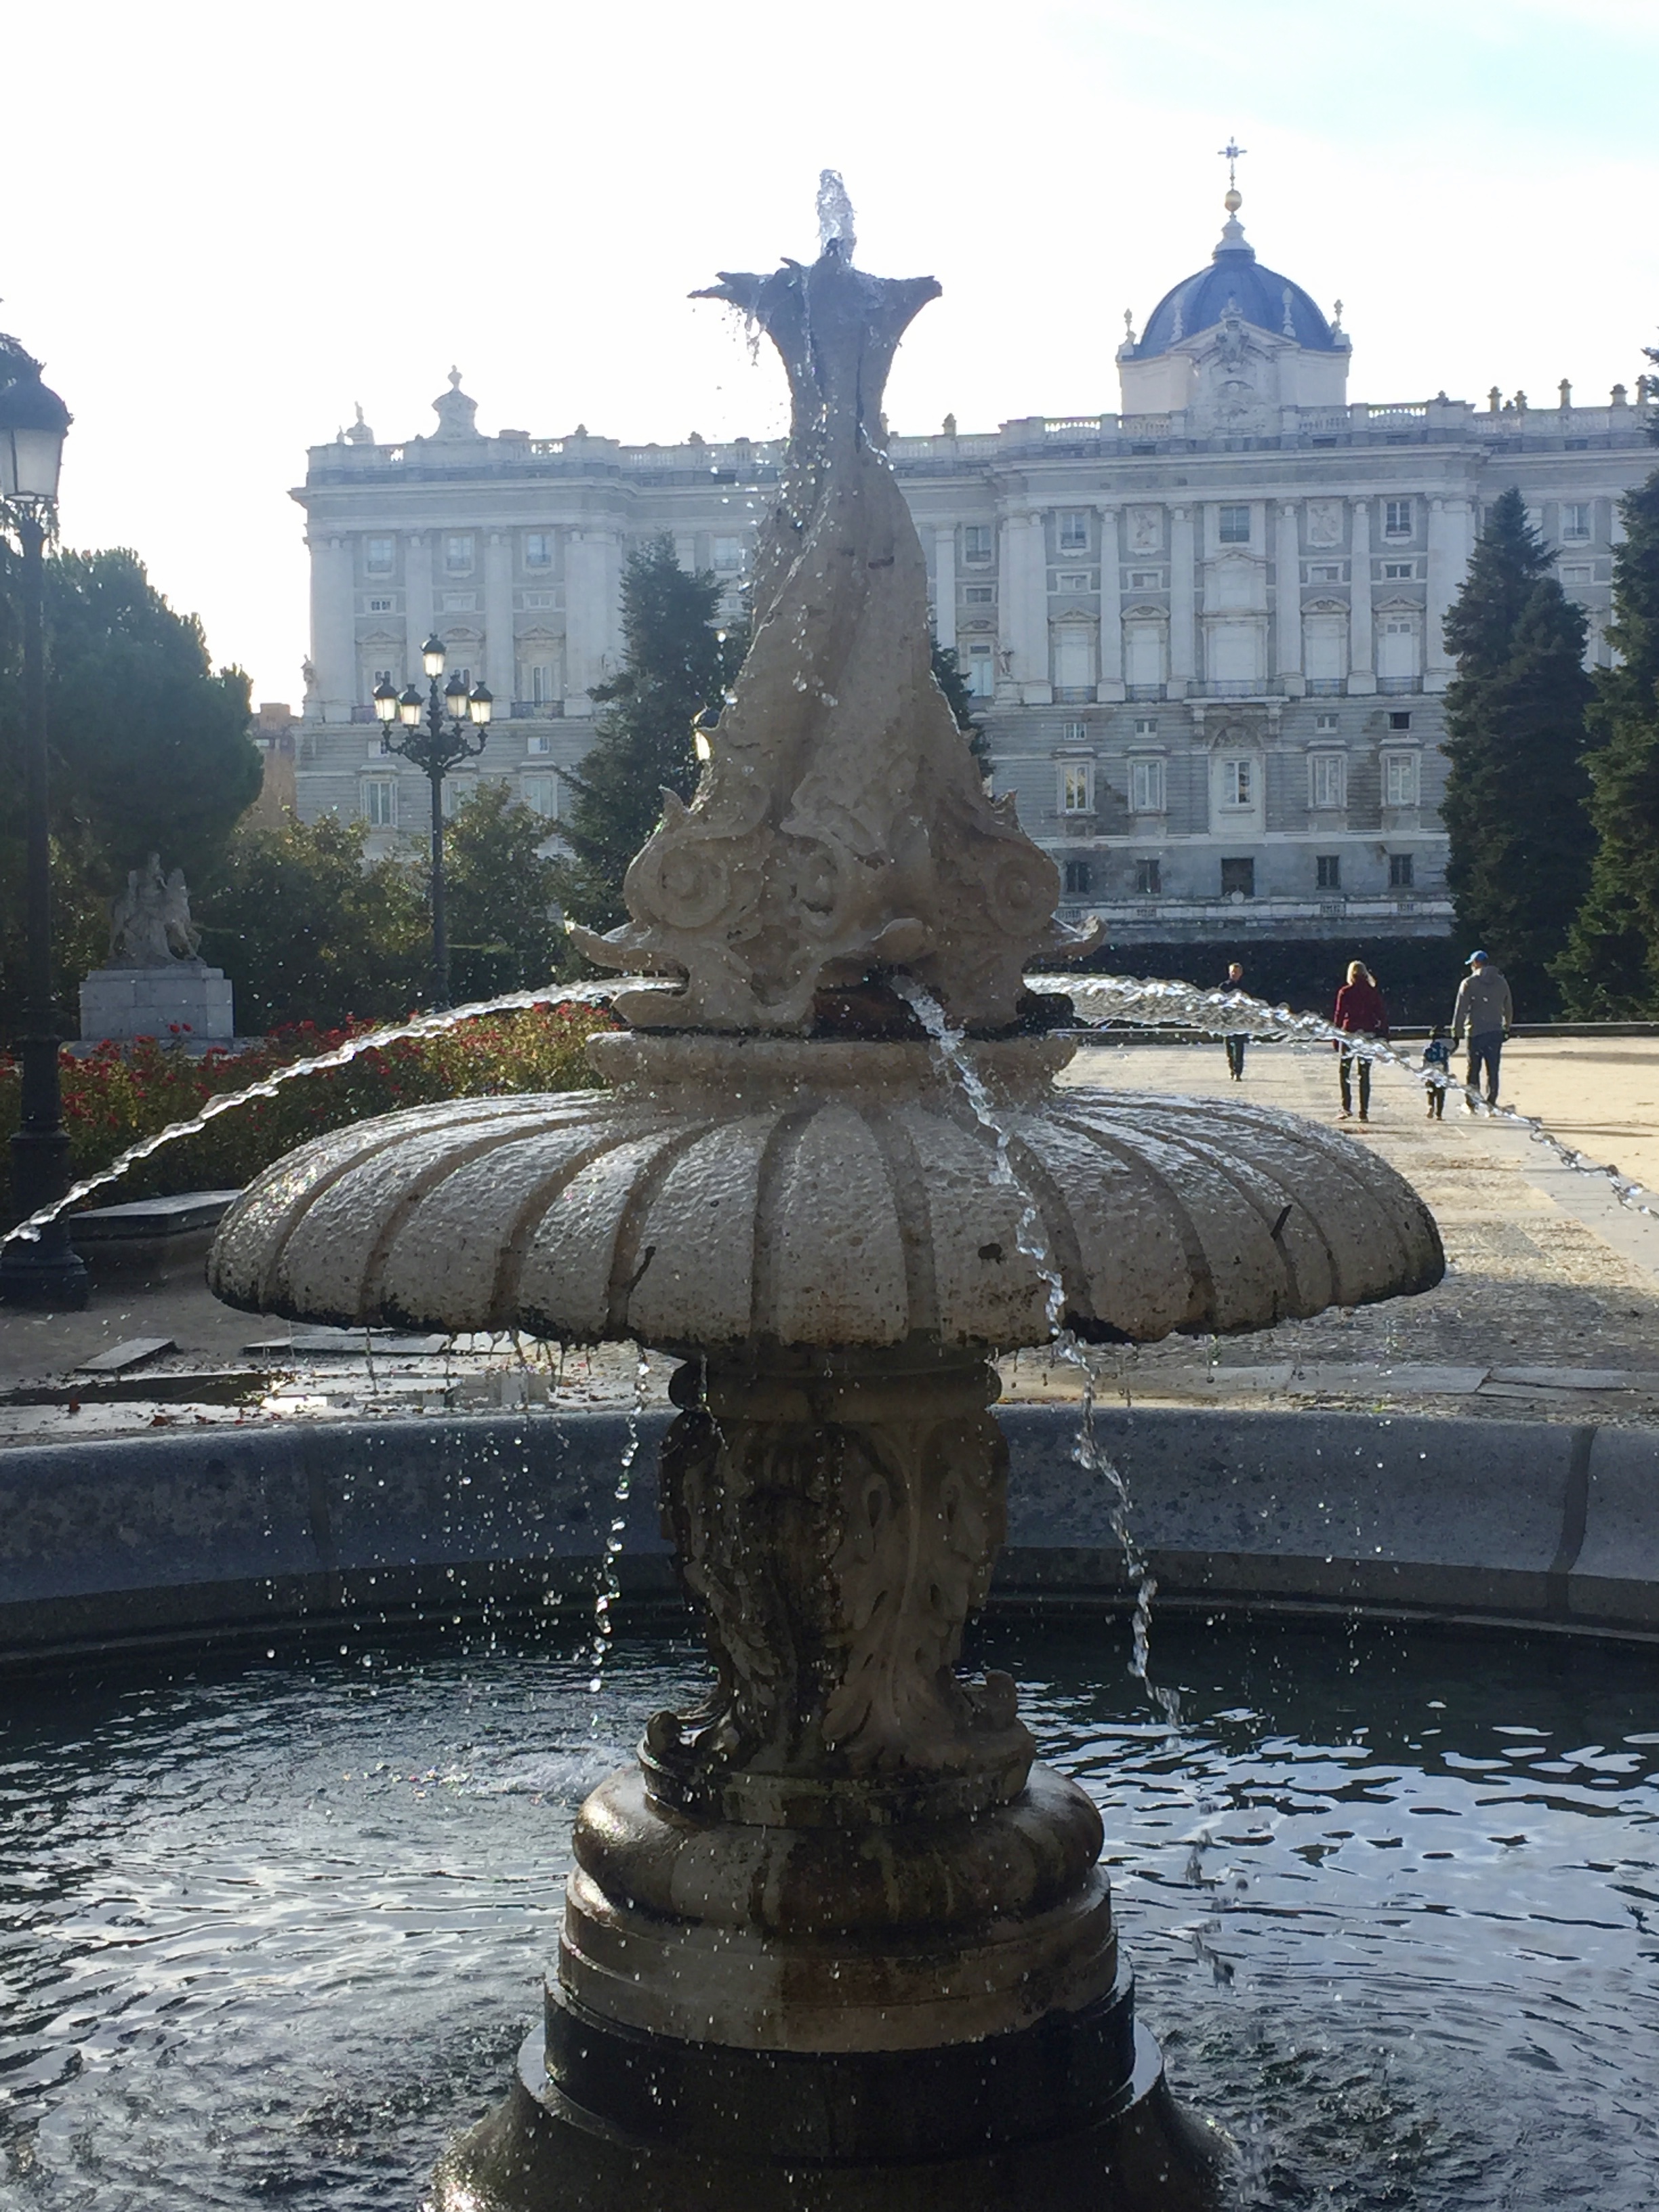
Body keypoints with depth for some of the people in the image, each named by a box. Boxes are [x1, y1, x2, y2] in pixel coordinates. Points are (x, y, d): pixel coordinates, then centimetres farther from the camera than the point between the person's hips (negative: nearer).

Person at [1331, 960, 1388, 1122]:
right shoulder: (1374, 993, 4)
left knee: (1344, 1071, 9)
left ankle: (1347, 1107, -5)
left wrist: (1336, 1038, -1)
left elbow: (1339, 1016, -6)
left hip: (1350, 1034, -3)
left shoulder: (1345, 993, -5)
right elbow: (1383, 1016, 4)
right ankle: (1364, 1112, 5)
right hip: (1368, 1035, 3)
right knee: (1365, 1075, 8)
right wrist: (1384, 1037, 9)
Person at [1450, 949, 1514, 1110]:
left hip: (1476, 1032, -3)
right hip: (1496, 1032, 3)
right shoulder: (1501, 982, 9)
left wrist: (1456, 1034, -1)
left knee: (1473, 1070, 5)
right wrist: (1507, 1028, 30)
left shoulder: (1469, 983, -5)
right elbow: (1509, 1008, 17)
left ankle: (1470, 1104, 10)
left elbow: (1460, 1011, -6)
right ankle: (1491, 1105, 4)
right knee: (1493, 1071, 5)